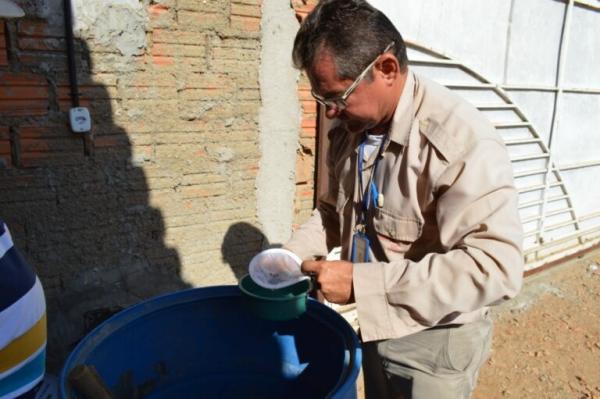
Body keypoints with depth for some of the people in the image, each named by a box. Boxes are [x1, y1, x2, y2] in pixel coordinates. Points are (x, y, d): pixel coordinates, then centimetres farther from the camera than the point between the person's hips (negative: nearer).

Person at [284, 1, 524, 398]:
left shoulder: (463, 142, -29)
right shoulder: (351, 128, -4)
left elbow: (497, 267, -34)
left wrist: (361, 283, -35)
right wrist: (291, 255, -5)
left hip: (434, 340, -6)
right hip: (376, 325, 7)